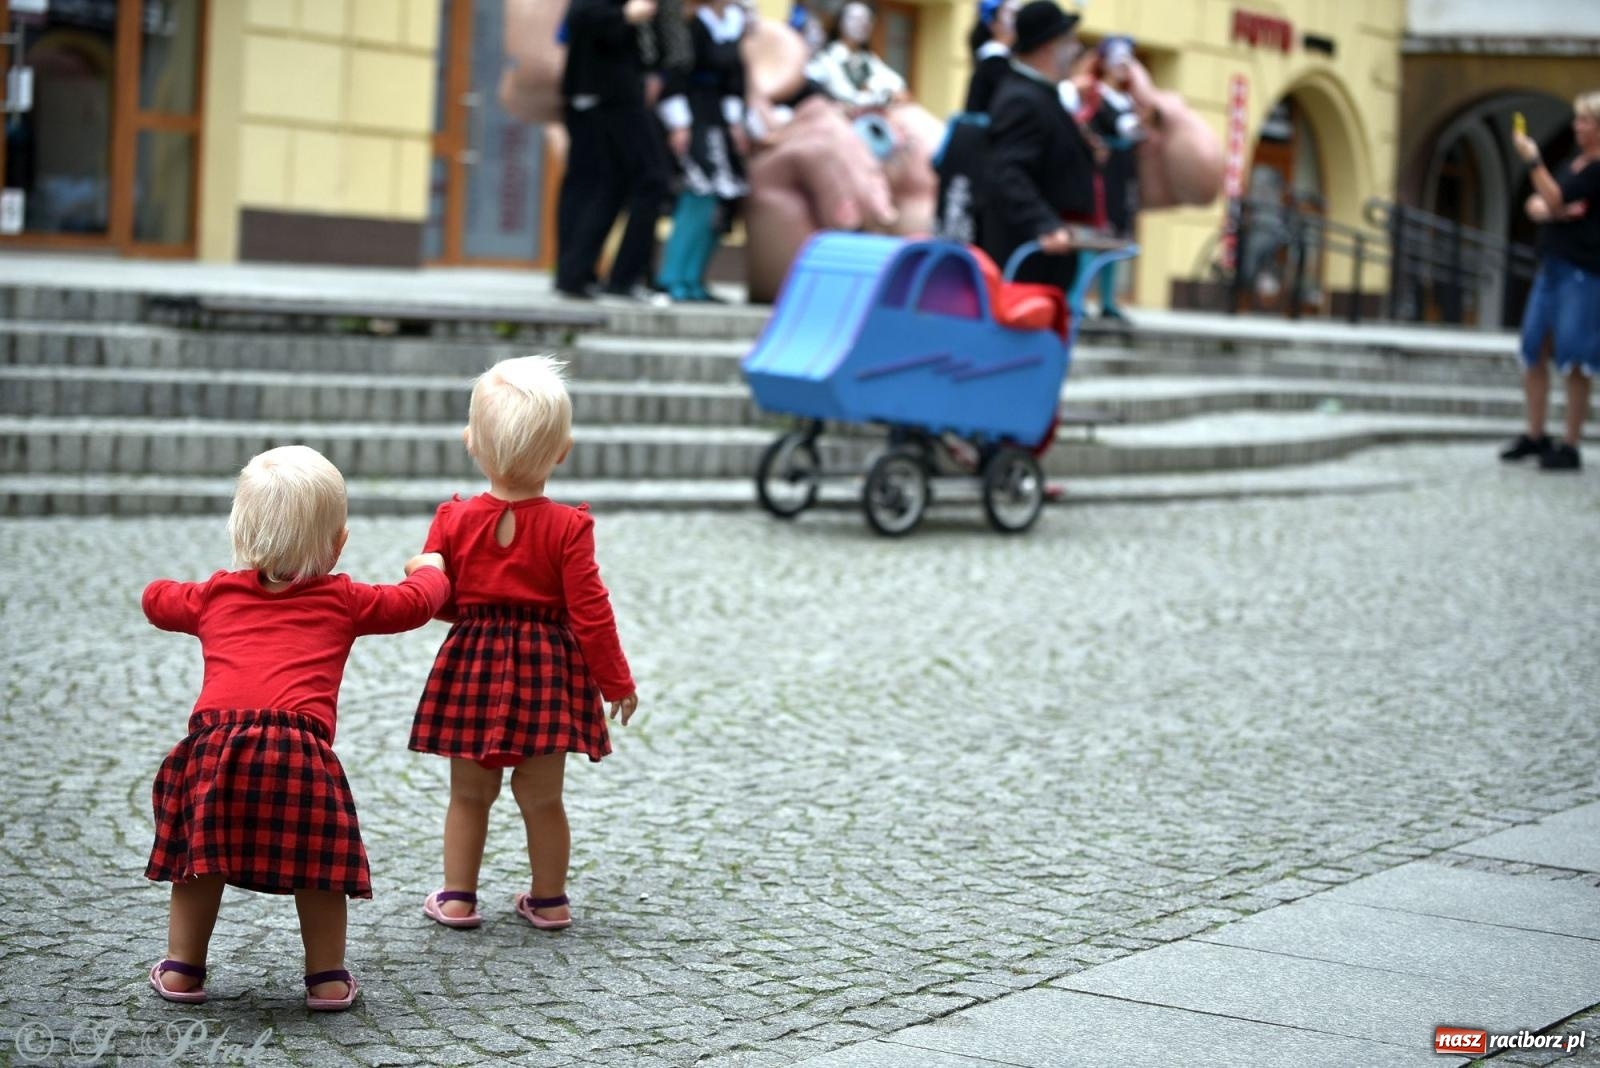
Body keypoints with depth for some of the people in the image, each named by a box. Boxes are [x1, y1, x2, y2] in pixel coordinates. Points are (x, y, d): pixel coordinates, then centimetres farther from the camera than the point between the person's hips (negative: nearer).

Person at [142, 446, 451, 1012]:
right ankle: (328, 978, 15)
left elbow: (156, 598, 44)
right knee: (319, 860, 12)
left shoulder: (215, 595, 25)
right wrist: (429, 568, 56)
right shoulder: (342, 601, 20)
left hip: (215, 739, 2)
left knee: (200, 854, 17)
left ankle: (182, 969, 23)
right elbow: (416, 602, 33)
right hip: (300, 747, -2)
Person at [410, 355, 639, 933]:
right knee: (541, 794, 9)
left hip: (473, 663, 1)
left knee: (469, 792, 13)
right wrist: (616, 680, 1)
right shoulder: (569, 527, -11)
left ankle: (457, 896, 18)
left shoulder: (455, 520, -5)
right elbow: (589, 611, -9)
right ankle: (550, 901, 19)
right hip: (547, 668, -1)